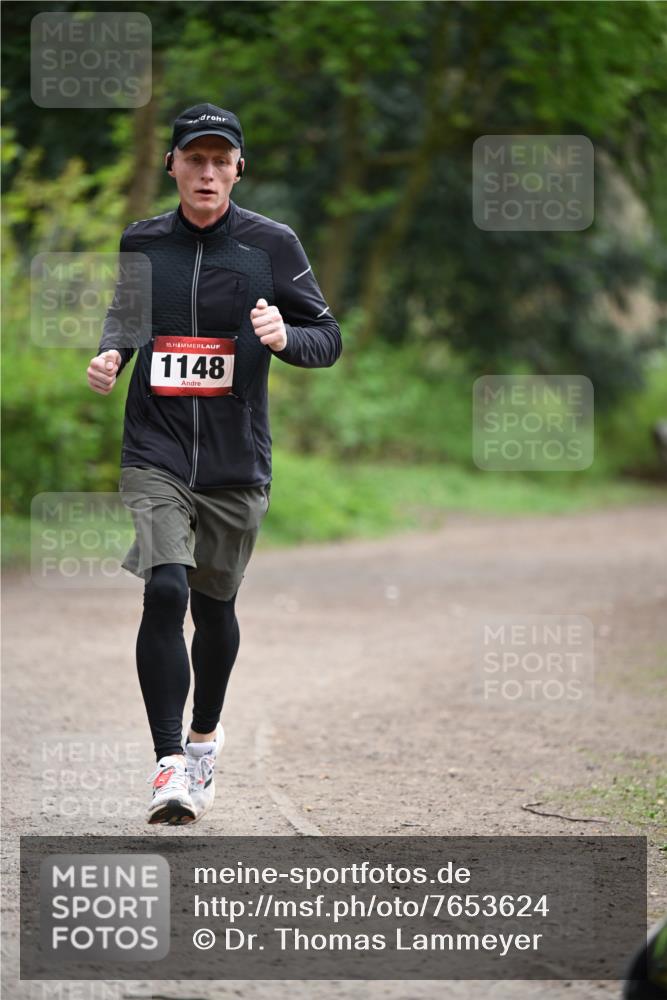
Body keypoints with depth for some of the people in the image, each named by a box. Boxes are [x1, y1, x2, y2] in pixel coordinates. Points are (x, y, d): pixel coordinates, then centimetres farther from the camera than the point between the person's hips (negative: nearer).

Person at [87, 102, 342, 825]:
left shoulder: (271, 244, -1)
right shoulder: (140, 242, 5)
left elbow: (329, 338, 2)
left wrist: (285, 336, -19)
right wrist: (110, 352, 2)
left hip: (237, 463, 0)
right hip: (154, 453, 0)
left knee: (214, 605, 13)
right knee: (165, 591, -19)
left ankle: (205, 732, 40)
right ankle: (170, 764, -19)